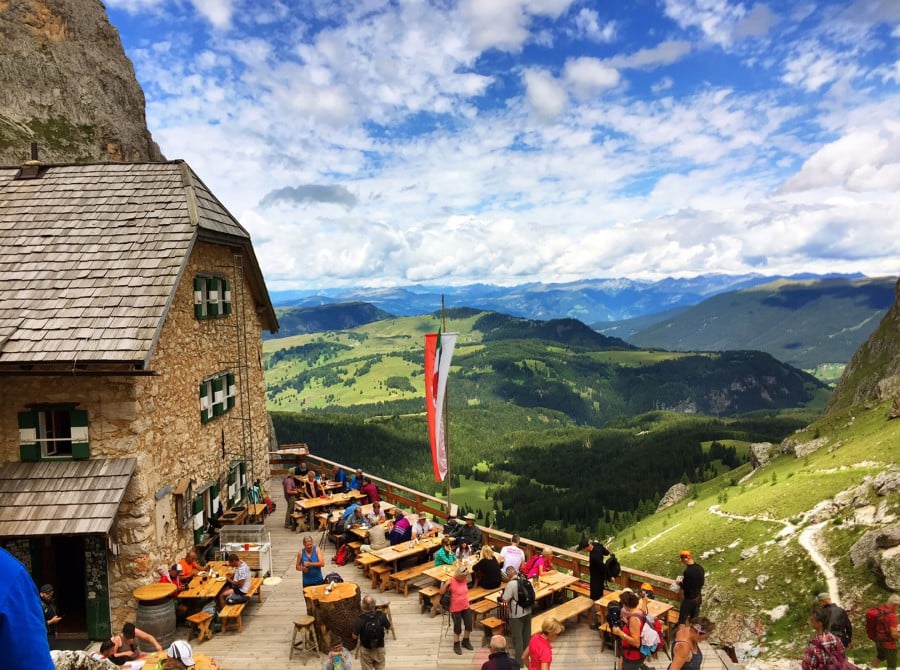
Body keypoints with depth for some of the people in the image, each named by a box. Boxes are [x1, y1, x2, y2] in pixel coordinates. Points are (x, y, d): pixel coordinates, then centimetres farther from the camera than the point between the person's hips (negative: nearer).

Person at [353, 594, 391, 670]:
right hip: (380, 648, 1)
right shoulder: (381, 615, -22)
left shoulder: (360, 619, -28)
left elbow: (355, 636, -17)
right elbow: (388, 628, -5)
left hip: (366, 650, -1)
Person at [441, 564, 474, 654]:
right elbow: (442, 592, -19)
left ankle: (465, 641, 37)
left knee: (469, 626, 11)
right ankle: (456, 644, 30)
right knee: (457, 628, 6)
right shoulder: (451, 581, -22)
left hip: (466, 607, 5)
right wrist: (446, 584, -34)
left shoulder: (464, 580, -5)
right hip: (456, 609, -5)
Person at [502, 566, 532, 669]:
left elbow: (505, 600, -20)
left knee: (517, 637, 7)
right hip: (527, 611, 7)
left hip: (517, 614, -7)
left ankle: (519, 661, 16)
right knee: (527, 635, 21)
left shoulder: (511, 584, -22)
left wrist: (501, 596, 3)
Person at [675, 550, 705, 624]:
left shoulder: (688, 571, -28)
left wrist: (679, 583, -3)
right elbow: (702, 582, 9)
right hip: (698, 598, 7)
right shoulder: (700, 568, -4)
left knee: (682, 620, 5)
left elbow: (685, 588, -22)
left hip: (689, 599, -7)